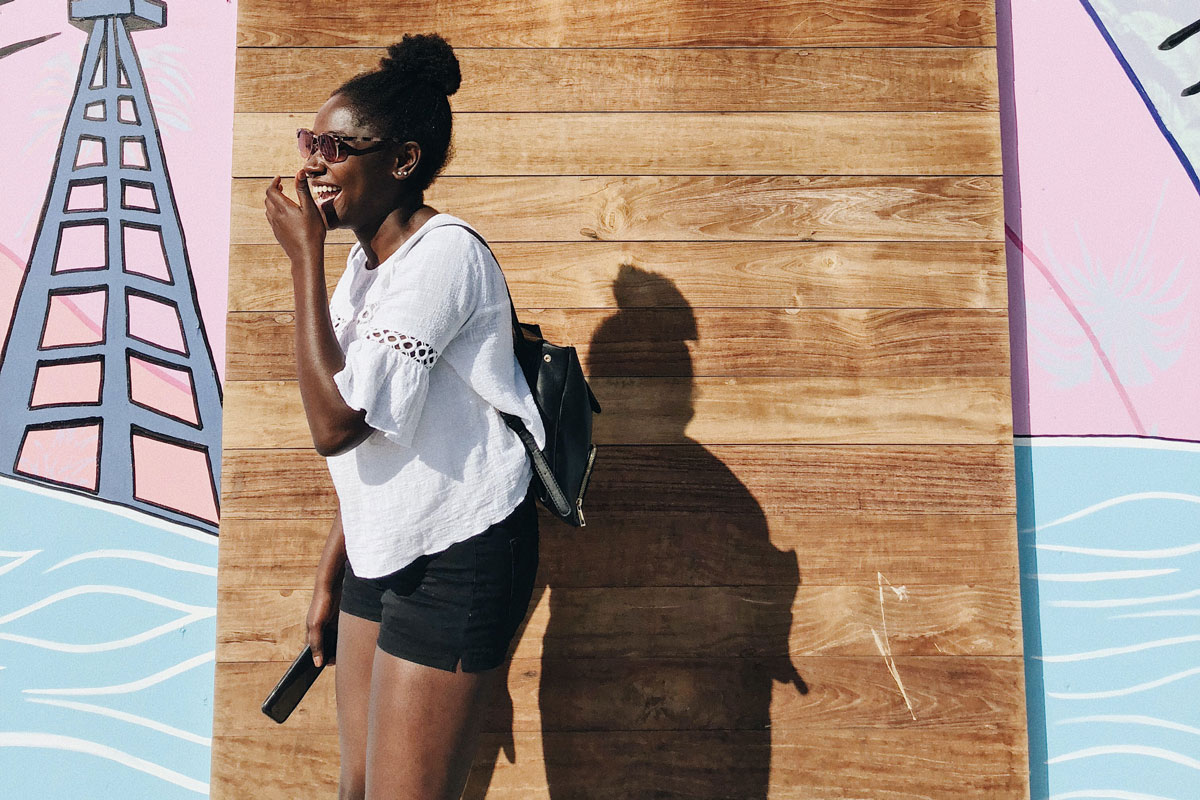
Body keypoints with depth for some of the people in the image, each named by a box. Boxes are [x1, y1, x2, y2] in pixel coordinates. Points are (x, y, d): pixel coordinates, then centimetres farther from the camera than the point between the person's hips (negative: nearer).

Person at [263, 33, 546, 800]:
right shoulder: (364, 262, 10)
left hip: (457, 557, -9)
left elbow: (336, 422, -25)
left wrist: (305, 258, -17)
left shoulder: (445, 256, -18)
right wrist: (329, 577, 17)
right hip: (383, 552, 9)